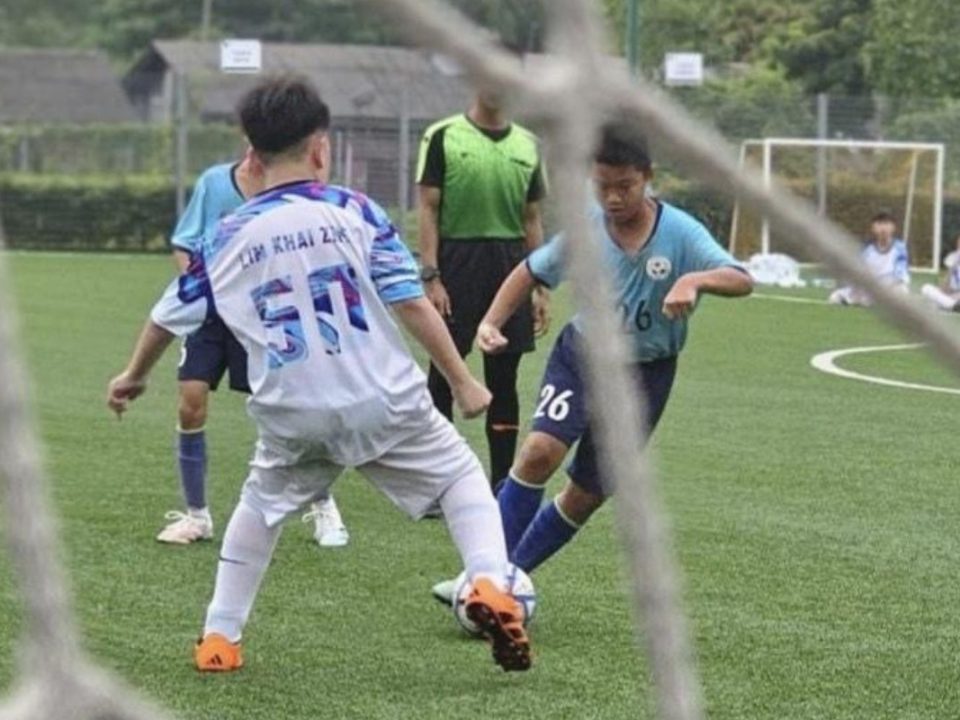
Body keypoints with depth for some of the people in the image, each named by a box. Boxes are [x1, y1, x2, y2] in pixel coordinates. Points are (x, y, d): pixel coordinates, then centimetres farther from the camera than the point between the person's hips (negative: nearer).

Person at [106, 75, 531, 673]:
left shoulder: (230, 237, 7)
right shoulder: (355, 212, -1)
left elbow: (171, 314, 18)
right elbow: (412, 303, -6)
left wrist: (134, 376, 36)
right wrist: (462, 382, 2)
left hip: (292, 417, 2)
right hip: (383, 403, -2)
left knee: (261, 505, 27)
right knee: (461, 474, 15)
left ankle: (220, 637, 23)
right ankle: (490, 585, -9)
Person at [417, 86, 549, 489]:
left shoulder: (527, 145, 12)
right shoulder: (443, 137, -1)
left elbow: (532, 220, 14)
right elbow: (427, 209, -4)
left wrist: (542, 290, 10)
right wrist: (430, 277, -12)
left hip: (510, 267, 4)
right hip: (458, 263, -4)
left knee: (504, 378, 7)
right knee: (444, 375, -1)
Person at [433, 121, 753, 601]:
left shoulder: (680, 233, -16)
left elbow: (741, 281, -27)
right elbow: (531, 272, 6)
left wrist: (696, 280, -47)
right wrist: (492, 321, -8)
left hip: (644, 375, 0)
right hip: (581, 355, 1)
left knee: (586, 495, 3)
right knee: (541, 451, -23)